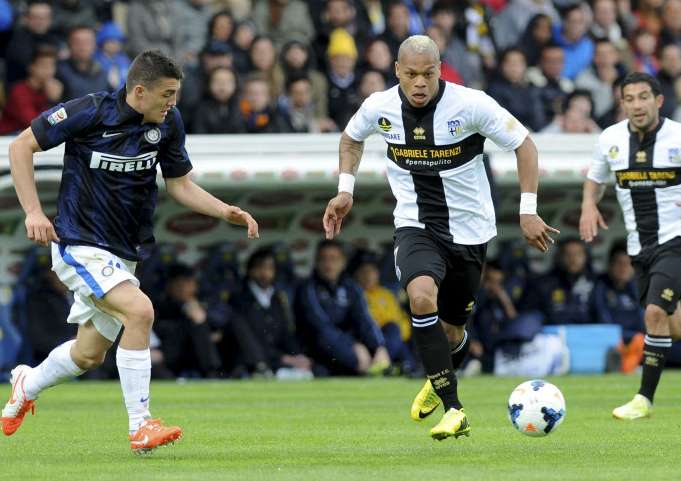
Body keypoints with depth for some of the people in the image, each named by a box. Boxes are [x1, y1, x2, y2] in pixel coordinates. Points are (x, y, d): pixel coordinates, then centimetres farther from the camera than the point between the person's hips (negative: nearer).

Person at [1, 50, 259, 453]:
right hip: (79, 243, -7)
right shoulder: (91, 112, -18)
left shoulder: (169, 122, -2)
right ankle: (140, 426, -22)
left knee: (90, 355, 18)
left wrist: (225, 211, -9)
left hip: (121, 252, 7)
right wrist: (33, 211, -18)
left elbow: (180, 184, 8)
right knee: (140, 311, -28)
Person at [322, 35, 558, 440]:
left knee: (452, 331, 11)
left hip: (469, 229, 0)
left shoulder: (471, 105, -17)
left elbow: (524, 144, -6)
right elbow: (352, 137, 17)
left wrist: (529, 211, -10)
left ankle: (439, 383, 50)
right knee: (422, 297, -31)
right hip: (415, 225, 0)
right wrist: (345, 190, 6)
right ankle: (453, 410, -24)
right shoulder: (379, 108, -8)